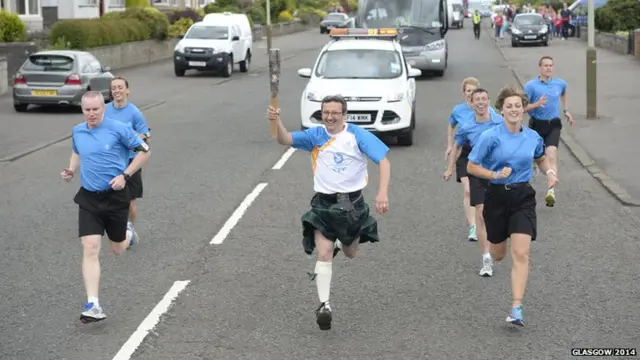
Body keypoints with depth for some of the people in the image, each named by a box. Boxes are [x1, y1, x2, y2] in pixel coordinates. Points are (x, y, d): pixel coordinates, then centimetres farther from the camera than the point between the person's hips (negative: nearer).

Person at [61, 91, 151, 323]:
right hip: (88, 199, 2)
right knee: (90, 249, -11)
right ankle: (93, 306, -11)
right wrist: (71, 170, 5)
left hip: (115, 197, -2)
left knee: (118, 248, 13)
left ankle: (127, 233, 52)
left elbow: (144, 151, -4)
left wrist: (124, 176, -13)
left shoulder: (119, 129, -11)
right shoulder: (77, 132, 4)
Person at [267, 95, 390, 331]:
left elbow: (383, 161, -13)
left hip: (352, 203, 0)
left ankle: (341, 243, 55)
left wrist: (383, 192, -27)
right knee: (324, 254, -13)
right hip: (324, 204, 0)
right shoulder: (316, 135, -4)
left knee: (350, 254, 19)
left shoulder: (357, 135, -9)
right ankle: (324, 304, -8)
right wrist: (277, 122, -37)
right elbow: (285, 140, -16)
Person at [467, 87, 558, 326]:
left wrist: (549, 172, 1)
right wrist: (496, 175, -20)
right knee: (498, 255, 13)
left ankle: (516, 309, -14)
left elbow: (540, 159, 22)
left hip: (523, 197, 1)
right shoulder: (490, 137, -10)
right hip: (497, 196, -1)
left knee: (521, 253, -13)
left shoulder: (533, 137, 2)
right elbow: (471, 167, -7)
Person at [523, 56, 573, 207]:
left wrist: (565, 110, 27)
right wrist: (536, 104, -22)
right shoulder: (531, 85, -6)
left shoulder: (560, 83, 5)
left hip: (553, 125, 1)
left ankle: (551, 191, -29)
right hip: (536, 125, -1)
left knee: (552, 156, -18)